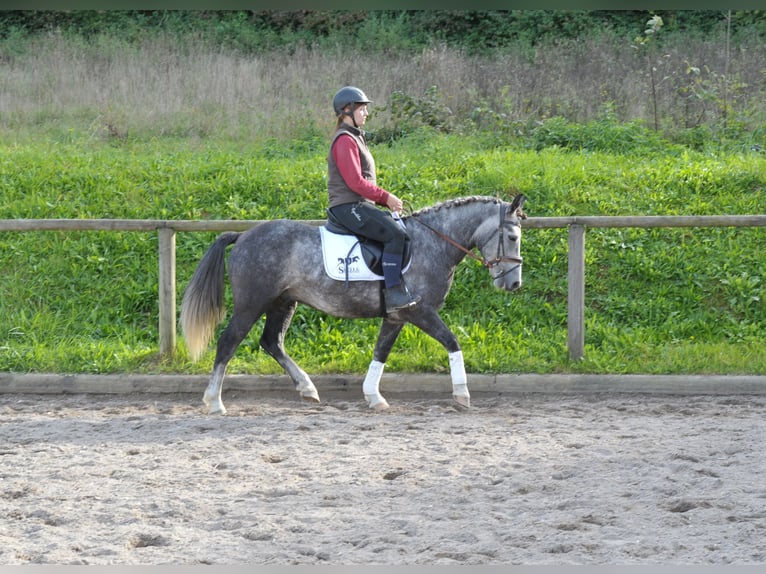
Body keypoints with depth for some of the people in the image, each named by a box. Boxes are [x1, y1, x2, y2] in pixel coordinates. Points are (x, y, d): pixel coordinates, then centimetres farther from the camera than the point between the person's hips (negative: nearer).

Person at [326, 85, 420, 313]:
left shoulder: (354, 138, 22)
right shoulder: (345, 140, -12)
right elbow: (355, 182, -20)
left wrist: (386, 199, 11)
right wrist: (385, 197, -14)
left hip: (360, 204, 11)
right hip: (348, 207, -11)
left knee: (402, 228, 10)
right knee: (395, 233, -26)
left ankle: (396, 287, 8)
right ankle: (393, 293, -29)